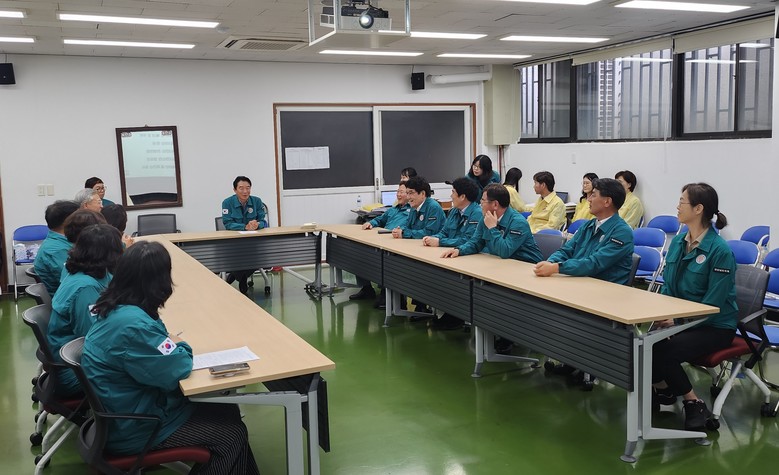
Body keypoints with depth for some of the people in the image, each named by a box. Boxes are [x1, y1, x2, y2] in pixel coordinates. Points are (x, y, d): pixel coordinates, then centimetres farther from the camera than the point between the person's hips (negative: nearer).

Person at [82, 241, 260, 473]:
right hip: (132, 429, -10)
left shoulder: (116, 309, 1)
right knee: (232, 434, -2)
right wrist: (178, 347, -7)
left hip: (132, 407, 10)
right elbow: (176, 370, -26)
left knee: (227, 412, 12)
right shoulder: (131, 324, -31)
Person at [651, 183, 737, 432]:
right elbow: (668, 285, 12)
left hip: (715, 326, -6)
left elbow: (713, 304, -19)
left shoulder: (720, 251, -18)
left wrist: (678, 320, -26)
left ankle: (694, 403, -3)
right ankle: (663, 388, 9)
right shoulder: (677, 242, 5)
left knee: (663, 350, -28)